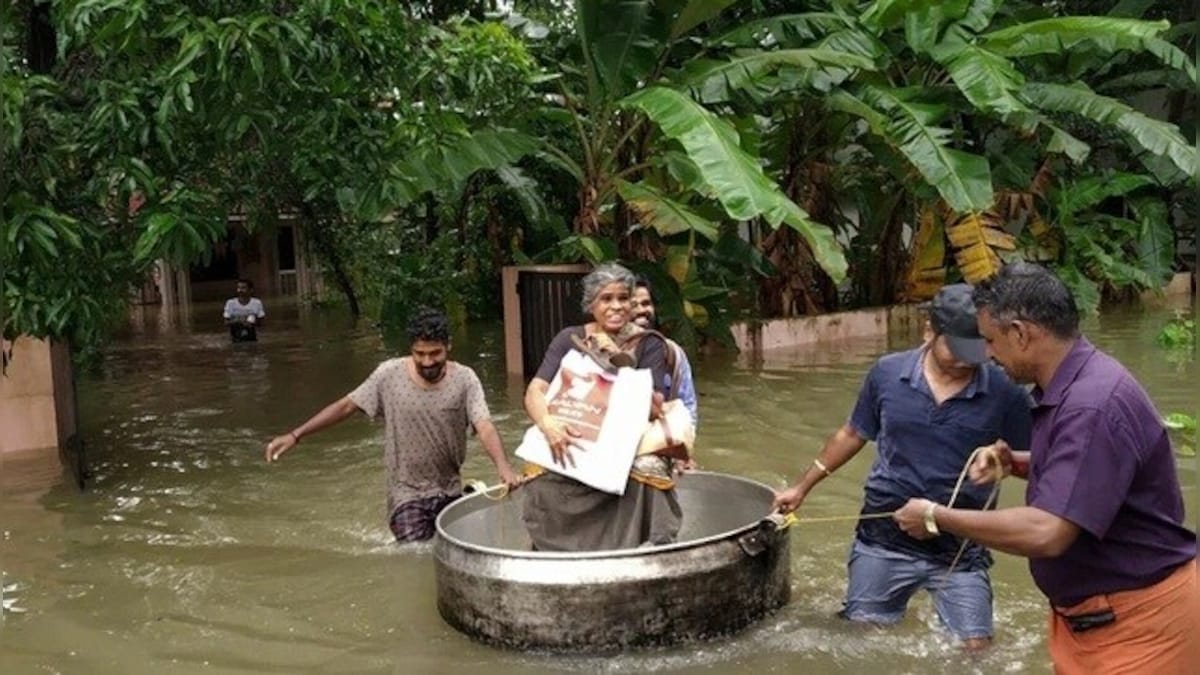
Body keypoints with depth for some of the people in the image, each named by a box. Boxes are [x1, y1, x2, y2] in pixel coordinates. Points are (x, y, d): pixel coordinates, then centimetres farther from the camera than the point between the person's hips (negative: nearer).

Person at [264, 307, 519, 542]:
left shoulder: (464, 379, -11)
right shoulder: (389, 374, -10)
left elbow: (485, 427, -22)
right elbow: (346, 406, -3)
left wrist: (503, 466, -41)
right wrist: (295, 435, -6)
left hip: (449, 493, 2)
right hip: (407, 493, -2)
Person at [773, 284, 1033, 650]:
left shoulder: (1004, 392, -11)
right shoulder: (887, 373, -6)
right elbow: (852, 434, 8)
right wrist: (802, 487, 11)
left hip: (960, 549, -1)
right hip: (884, 541, 2)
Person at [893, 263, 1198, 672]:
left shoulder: (1094, 405, -27)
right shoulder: (1067, 389, 5)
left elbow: (1046, 533, -32)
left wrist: (937, 518, -21)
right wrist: (1016, 464, 3)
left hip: (1137, 620, -9)